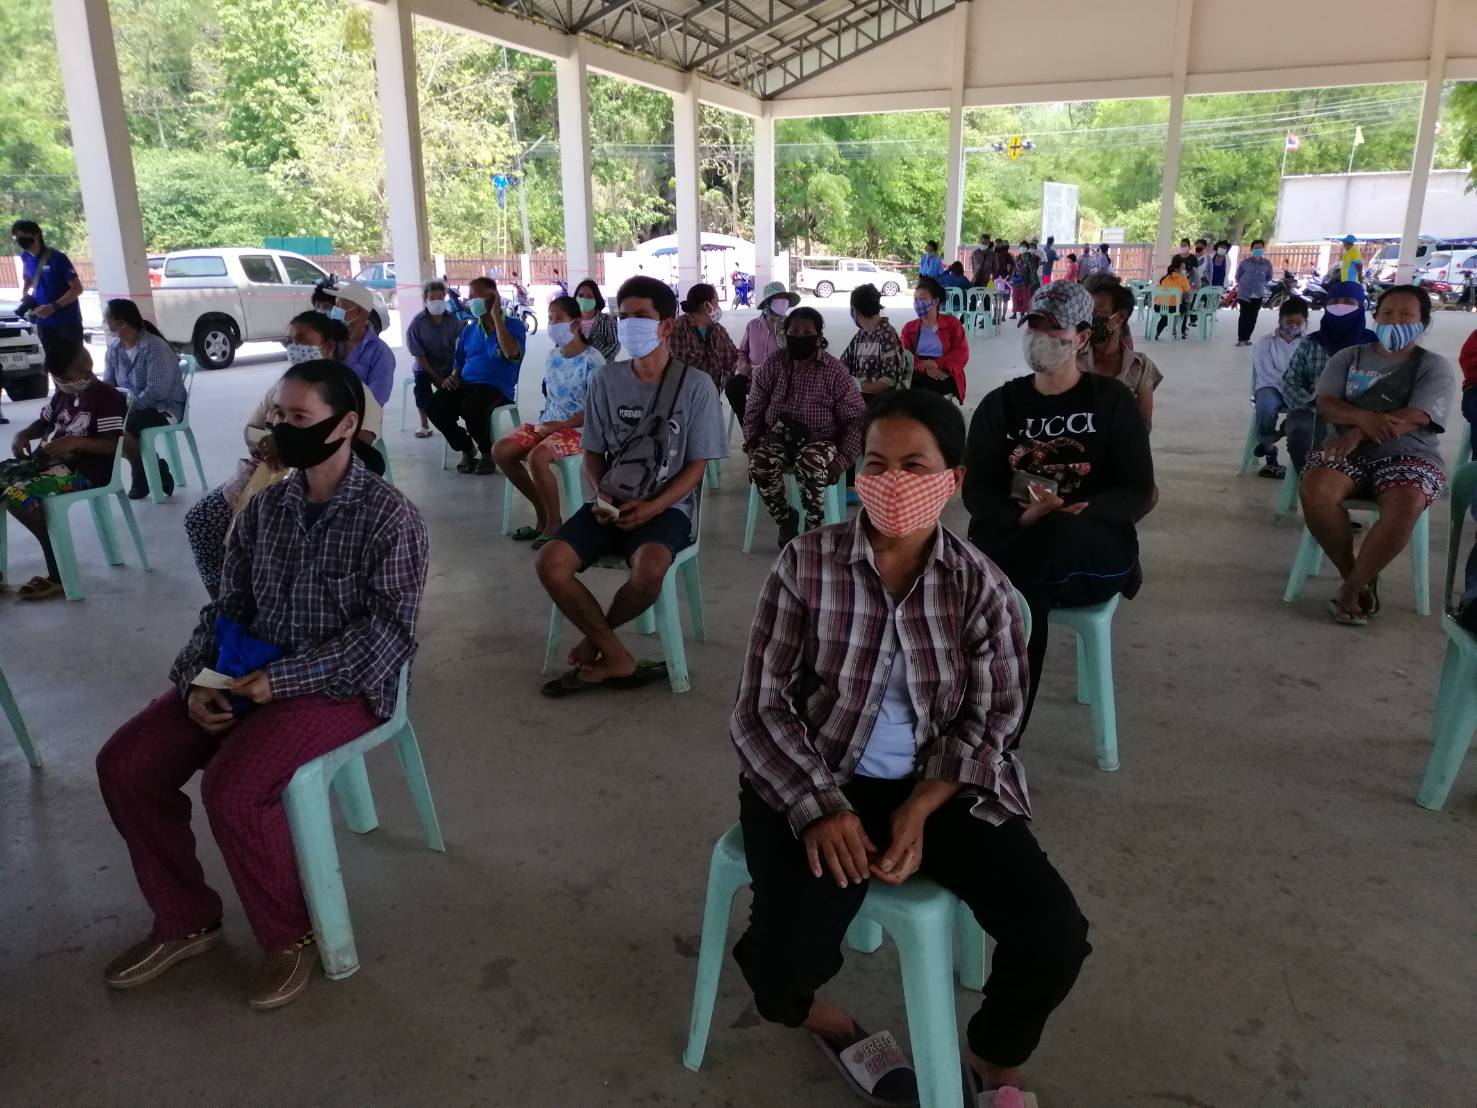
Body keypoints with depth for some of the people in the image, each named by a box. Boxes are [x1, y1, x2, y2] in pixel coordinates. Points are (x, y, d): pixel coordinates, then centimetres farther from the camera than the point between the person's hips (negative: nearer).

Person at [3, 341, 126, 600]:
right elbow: (44, 421, 30)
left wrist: (75, 442, -27)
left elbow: (114, 445, -17)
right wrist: (23, 434, 9)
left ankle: (58, 576, -18)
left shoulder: (107, 396, -10)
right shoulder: (62, 394, 14)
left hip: (85, 471, -9)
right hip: (48, 460, 9)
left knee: (17, 495, -28)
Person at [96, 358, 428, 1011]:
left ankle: (289, 935, -1)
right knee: (124, 765, -5)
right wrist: (196, 680, -7)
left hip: (340, 684, -7)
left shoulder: (389, 517, -12)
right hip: (250, 674, 7)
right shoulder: (265, 508, 7)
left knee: (232, 787, -27)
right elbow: (227, 609, 11)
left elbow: (389, 632, -18)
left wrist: (285, 679, -22)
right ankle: (185, 921, 14)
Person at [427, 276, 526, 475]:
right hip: (466, 385, 5)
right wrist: (454, 376, 1)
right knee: (436, 406, -24)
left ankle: (488, 452, -7)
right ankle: (466, 448, 3)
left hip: (497, 387, -5)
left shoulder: (514, 325, 2)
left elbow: (511, 354, -19)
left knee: (471, 407, -37)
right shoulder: (469, 330, 19)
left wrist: (496, 316, -13)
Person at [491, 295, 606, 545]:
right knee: (500, 451, -9)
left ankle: (554, 522, -12)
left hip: (579, 429, -8)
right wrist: (544, 421, 5)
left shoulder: (592, 359, -11)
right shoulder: (553, 355, 12)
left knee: (537, 457, -34)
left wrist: (560, 426, -18)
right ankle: (542, 512, 3)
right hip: (548, 423, 8)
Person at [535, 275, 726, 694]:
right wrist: (601, 495, -11)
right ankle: (616, 658, -8)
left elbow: (696, 465, -4)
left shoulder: (696, 385, -5)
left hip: (668, 506, -3)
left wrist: (652, 507, -18)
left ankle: (596, 638, -2)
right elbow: (593, 452, 10)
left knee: (649, 571, -35)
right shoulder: (606, 380, 4)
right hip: (611, 503, 3)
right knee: (550, 563, -23)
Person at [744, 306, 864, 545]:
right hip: (776, 437, 3)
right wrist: (751, 442, -6)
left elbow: (856, 419, -4)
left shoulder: (835, 371, -4)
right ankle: (785, 518, -5)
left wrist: (843, 458, -15)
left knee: (810, 464, -38)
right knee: (759, 463, -31)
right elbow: (753, 411, 10)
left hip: (820, 441, -2)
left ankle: (814, 526, -14)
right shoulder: (773, 366, 4)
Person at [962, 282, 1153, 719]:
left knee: (1057, 537, -38)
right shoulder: (1000, 404, 11)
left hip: (1095, 548, 0)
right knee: (1027, 598, -37)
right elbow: (976, 490, 1)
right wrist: (1021, 518, -23)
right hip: (1012, 542, 1)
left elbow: (1138, 492, -1)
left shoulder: (1112, 401, 7)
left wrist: (1075, 515, -23)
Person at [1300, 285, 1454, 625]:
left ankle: (1351, 587, -19)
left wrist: (1359, 432, -22)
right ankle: (1357, 576, -13)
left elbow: (1414, 417, -11)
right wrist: (1364, 417, -23)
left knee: (1405, 506, -36)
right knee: (1314, 491, -32)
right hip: (1348, 449, 2)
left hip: (1407, 456, -2)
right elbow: (1326, 405, -2)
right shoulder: (1348, 357, 13)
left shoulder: (1435, 367, 5)